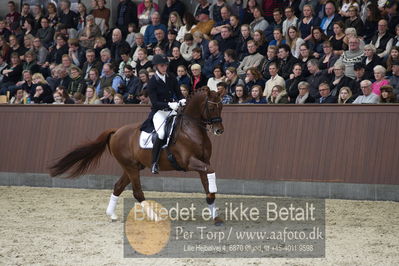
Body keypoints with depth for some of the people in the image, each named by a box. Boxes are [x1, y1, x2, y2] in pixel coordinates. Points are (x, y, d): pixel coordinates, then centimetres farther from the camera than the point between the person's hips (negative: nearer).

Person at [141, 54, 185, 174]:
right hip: (158, 111, -5)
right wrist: (169, 104, -30)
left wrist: (181, 101, -15)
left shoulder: (171, 78, 6)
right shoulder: (152, 82, -9)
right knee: (161, 133, -29)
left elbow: (178, 93, 9)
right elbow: (154, 102, -15)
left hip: (171, 110, 5)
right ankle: (154, 163, -18)